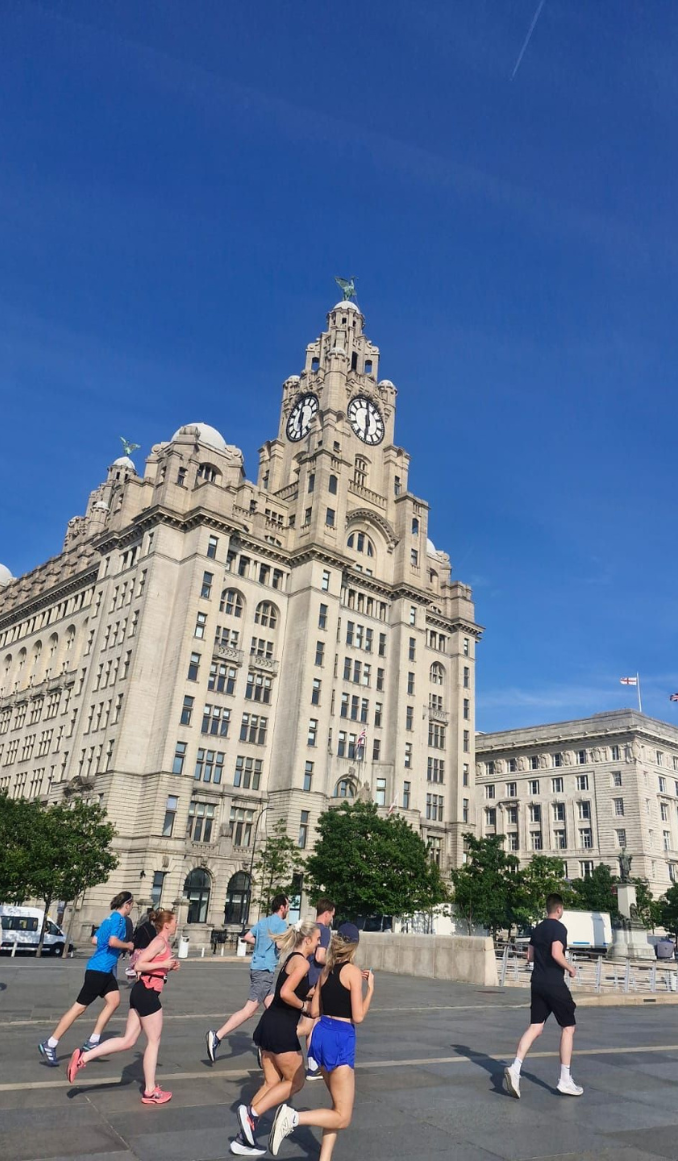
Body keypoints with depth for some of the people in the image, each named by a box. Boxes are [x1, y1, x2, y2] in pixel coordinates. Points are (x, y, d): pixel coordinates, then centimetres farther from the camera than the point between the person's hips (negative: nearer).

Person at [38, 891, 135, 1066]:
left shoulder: (110, 917, 13)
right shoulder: (119, 918, -15)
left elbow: (95, 939, 17)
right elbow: (113, 941, -27)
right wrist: (128, 945, -11)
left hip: (105, 969, 10)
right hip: (99, 969, -10)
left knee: (114, 1000, 7)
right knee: (80, 1007, -3)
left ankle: (92, 1041, 10)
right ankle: (50, 1045, 5)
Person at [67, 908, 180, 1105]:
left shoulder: (161, 942, 16)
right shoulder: (160, 942, -15)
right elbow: (139, 965, -20)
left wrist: (169, 967, 13)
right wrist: (164, 964, -22)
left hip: (142, 992, 10)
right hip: (147, 993, -10)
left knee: (127, 1041, 11)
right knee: (153, 1041, 4)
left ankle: (84, 1056, 6)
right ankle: (150, 1091, 14)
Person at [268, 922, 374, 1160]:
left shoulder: (325, 971, 8)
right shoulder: (353, 971, -12)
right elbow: (358, 1017, -13)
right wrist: (370, 988, -2)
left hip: (322, 1033, 8)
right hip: (341, 1039, -8)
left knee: (338, 1107, 22)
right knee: (342, 1117, 2)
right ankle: (293, 1118, -14)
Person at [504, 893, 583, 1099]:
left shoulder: (537, 928, 13)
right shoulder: (559, 928, -11)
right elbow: (556, 954, -23)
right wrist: (571, 969, -6)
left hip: (537, 982, 7)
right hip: (554, 984, -7)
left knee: (535, 1027, 6)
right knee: (568, 1028, 8)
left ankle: (515, 1068, -10)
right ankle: (565, 1081, 12)